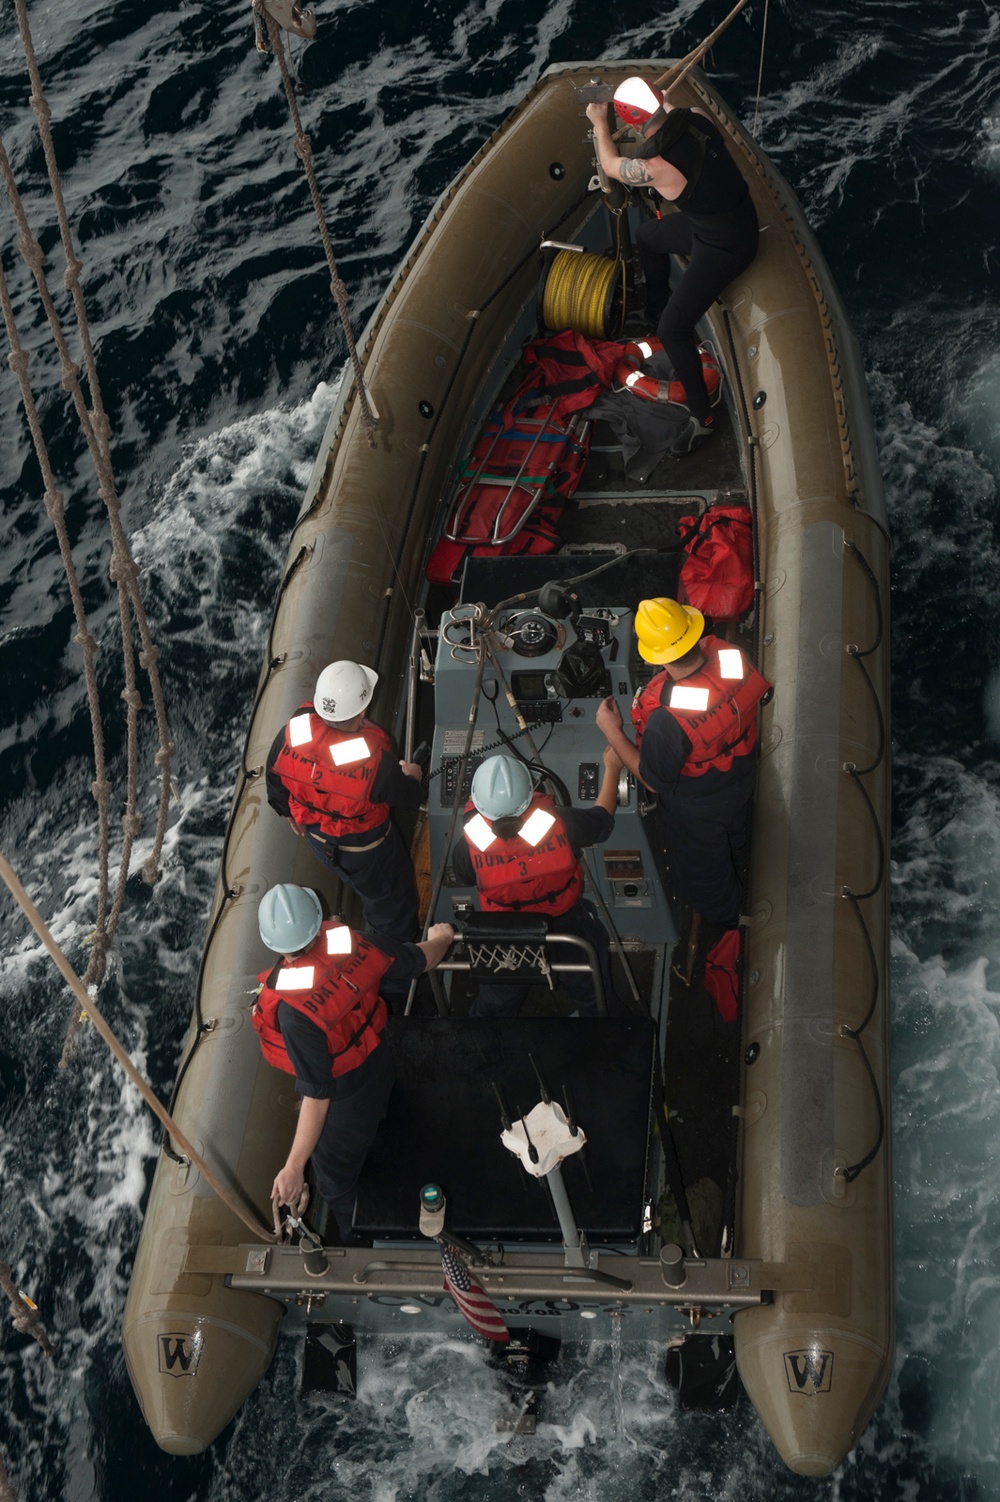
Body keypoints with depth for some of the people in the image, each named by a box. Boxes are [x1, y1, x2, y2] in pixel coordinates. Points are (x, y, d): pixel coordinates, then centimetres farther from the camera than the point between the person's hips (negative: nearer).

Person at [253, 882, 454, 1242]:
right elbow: (420, 961, -6)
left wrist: (293, 1167, -27)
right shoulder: (355, 943, -26)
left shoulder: (294, 1009, -42)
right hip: (378, 1065, 7)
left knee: (337, 1185, 24)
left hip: (344, 1102, -7)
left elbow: (316, 1094, -35)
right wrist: (440, 939, 19)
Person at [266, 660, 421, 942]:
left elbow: (275, 778, -7)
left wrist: (289, 813, 15)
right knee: (390, 903, 25)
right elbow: (407, 797, -20)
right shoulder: (374, 760, -41)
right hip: (363, 849, -5)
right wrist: (411, 777, 5)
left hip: (315, 836, 5)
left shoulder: (294, 731, -28)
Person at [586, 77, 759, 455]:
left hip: (724, 249, -8)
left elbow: (610, 165, -7)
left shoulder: (653, 166, -32)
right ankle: (655, 314, 52)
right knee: (647, 236, 29)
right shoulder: (697, 119, -14)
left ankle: (701, 418, 9)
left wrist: (599, 123, 11)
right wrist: (666, 104, 33)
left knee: (673, 331, -4)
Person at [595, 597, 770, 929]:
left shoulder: (668, 720, -47)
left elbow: (653, 780, -28)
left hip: (695, 809, -6)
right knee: (732, 846, 39)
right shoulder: (730, 656, -32)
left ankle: (723, 923, 57)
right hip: (739, 778, 6)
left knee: (702, 874, 28)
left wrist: (612, 731, -21)